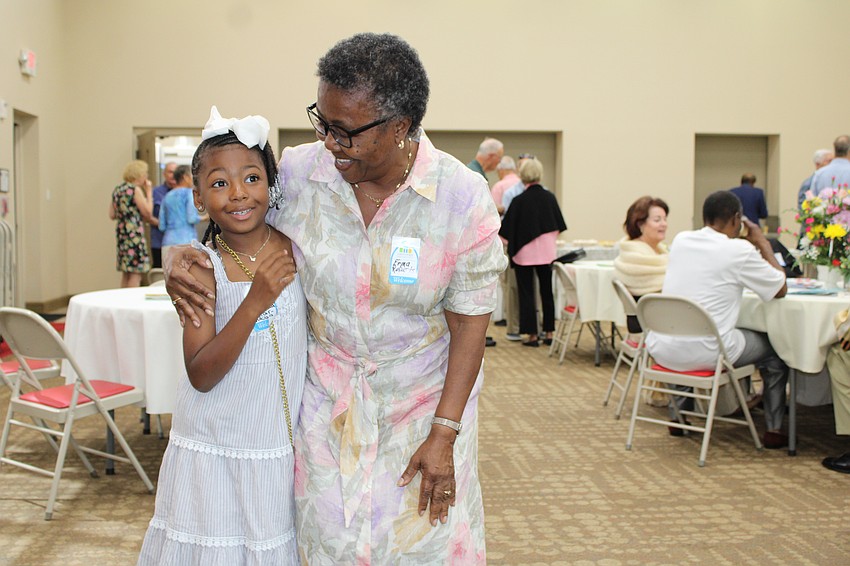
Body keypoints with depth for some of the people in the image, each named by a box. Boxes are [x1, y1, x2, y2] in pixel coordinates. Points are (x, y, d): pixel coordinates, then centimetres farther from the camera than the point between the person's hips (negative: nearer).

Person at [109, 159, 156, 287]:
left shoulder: (117, 190, 14)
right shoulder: (135, 190, -10)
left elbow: (112, 215, 16)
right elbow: (148, 212, -12)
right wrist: (148, 192, -4)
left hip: (120, 232, 9)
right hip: (134, 233, -9)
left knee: (126, 274, 13)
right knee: (136, 274, -6)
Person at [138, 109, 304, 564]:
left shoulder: (295, 247, -3)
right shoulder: (203, 267, -12)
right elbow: (201, 376, -18)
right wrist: (254, 304, -27)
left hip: (283, 445, 3)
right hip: (215, 450, -2)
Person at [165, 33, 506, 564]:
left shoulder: (463, 197, -17)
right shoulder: (298, 171, -12)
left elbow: (469, 322, -13)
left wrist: (443, 435, -14)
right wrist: (178, 258, -15)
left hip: (425, 397, -1)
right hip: (328, 395, 2)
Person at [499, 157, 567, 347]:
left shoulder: (519, 201, -13)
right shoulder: (549, 197, -2)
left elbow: (506, 230, -7)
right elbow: (559, 226, 7)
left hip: (524, 253, -3)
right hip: (546, 252, 4)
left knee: (526, 293, 4)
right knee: (547, 292, 13)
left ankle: (532, 335, 5)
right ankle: (548, 333, 17)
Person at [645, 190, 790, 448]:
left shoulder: (680, 240, 7)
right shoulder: (740, 250, -9)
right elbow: (781, 289, 3)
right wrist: (763, 243, 13)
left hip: (661, 350, 5)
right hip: (704, 353, -5)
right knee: (774, 348, 20)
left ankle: (677, 416, 44)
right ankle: (774, 429, 27)